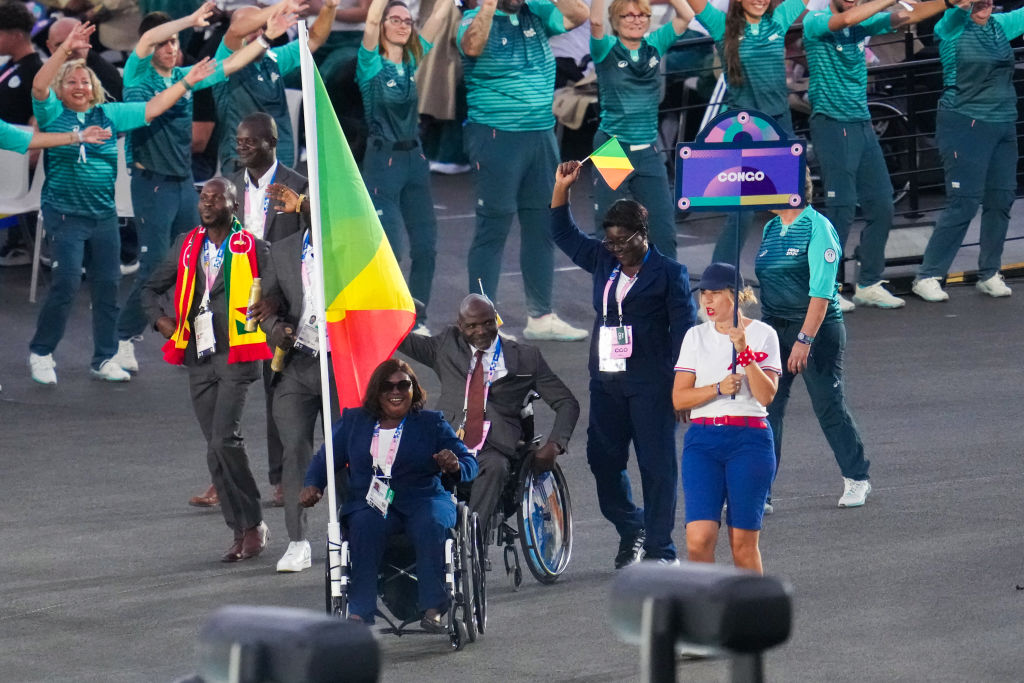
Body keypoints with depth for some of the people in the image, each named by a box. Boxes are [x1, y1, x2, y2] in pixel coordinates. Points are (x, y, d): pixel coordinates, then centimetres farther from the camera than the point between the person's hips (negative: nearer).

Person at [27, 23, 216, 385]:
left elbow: (152, 108, 15)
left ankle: (105, 359, 17)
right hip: (65, 215, -5)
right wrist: (66, 50, -30)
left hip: (104, 215, 5)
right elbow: (39, 85, -19)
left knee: (107, 286, 6)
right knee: (66, 282, -12)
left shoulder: (109, 115, 10)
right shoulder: (53, 113, -2)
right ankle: (41, 353, 4)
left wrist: (187, 82, 14)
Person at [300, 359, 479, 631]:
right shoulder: (353, 422, 18)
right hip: (369, 503, 1)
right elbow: (326, 458, 19)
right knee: (365, 525, -34)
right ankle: (359, 612, -38)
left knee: (432, 524, -35)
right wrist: (313, 485, -3)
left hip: (422, 500, -1)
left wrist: (454, 466, -18)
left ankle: (432, 609, -36)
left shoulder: (431, 423, 13)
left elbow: (469, 462, 7)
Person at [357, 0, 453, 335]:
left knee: (425, 245, 5)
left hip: (414, 158, 6)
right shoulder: (372, 64, -8)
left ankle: (417, 320, 15)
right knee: (387, 247, -8)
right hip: (382, 160, -6)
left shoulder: (413, 60, 7)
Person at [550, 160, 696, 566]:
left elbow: (684, 330, -6)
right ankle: (631, 530, 25)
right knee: (603, 459, 5)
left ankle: (659, 547, 1)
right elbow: (563, 234, 23)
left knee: (656, 464, -4)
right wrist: (562, 188, 10)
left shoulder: (668, 273, -3)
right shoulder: (603, 262, 13)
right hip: (606, 380, 6)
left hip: (651, 384, -6)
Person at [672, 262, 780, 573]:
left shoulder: (762, 335, 2)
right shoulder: (696, 336, 10)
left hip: (749, 441, -2)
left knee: (743, 541, 0)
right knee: (699, 538, -12)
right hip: (702, 439, 2)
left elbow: (766, 395, -8)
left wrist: (744, 351, -17)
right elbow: (679, 398, 5)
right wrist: (718, 389, -11)